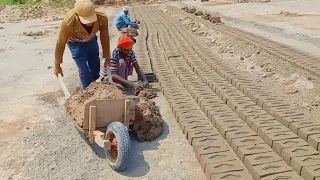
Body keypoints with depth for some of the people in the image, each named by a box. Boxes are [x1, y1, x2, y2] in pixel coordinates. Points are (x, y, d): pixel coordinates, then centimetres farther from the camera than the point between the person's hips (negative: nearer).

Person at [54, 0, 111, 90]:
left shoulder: (102, 18, -35)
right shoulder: (68, 22, -41)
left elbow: (105, 39, -17)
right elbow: (60, 44, -25)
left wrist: (107, 58, -6)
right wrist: (57, 65, -14)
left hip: (91, 40, 3)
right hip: (76, 43, -3)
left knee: (95, 67, 14)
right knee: (84, 70, -9)